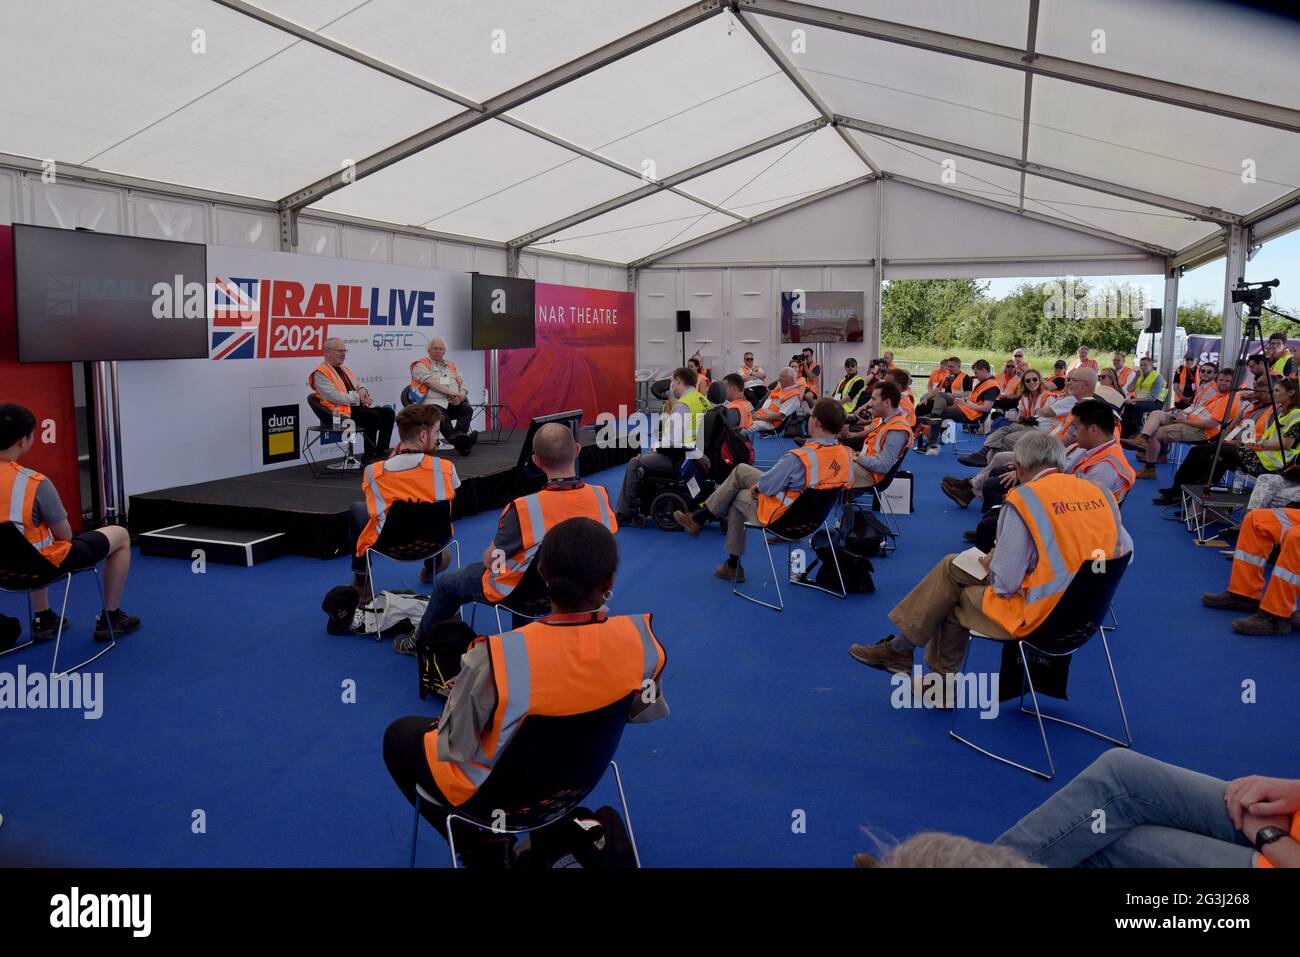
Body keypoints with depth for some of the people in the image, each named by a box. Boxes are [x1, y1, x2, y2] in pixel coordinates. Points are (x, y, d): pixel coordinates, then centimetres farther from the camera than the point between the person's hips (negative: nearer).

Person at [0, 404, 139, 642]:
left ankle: (43, 619, 41)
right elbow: (65, 536, -17)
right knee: (120, 535, 15)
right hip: (43, 565, -7)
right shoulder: (35, 483, -29)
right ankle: (110, 619, 23)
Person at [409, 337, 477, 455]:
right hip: (434, 402, -5)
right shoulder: (421, 365, 10)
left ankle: (457, 437, -50)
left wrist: (460, 396, -4)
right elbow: (431, 383, -7)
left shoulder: (451, 365, 28)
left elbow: (462, 384, 19)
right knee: (442, 416, -37)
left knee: (467, 409, -27)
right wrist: (450, 393, -14)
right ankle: (460, 442, -62)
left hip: (454, 402, 5)